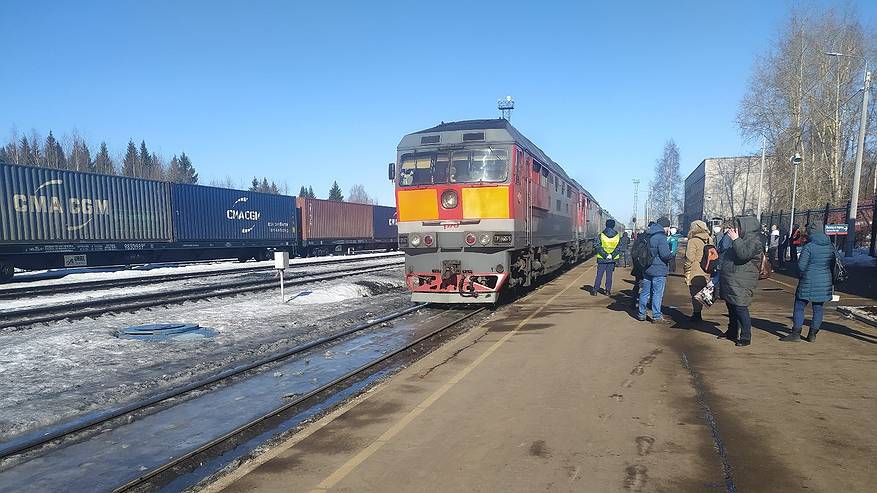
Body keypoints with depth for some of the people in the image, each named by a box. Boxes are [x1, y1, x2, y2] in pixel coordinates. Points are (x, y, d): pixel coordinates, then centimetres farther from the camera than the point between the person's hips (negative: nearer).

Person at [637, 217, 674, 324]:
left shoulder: (648, 235, 11)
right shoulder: (661, 237, -15)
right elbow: (665, 255, -18)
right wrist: (672, 254, 0)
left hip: (647, 269, 8)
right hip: (658, 270, -8)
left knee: (645, 292, 12)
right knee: (657, 293, -1)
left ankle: (641, 314, 19)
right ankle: (656, 316, 3)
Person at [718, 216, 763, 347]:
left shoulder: (754, 241, -10)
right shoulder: (742, 239, 18)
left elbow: (744, 254, -28)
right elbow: (727, 255, 30)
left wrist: (735, 239, -20)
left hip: (741, 283, -10)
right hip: (731, 281, 10)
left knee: (740, 309, -9)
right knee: (731, 307, 17)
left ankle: (746, 337, -2)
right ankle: (732, 332, 29)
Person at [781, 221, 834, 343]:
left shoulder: (808, 247, -14)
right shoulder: (830, 246, 5)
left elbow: (801, 266, -12)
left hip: (809, 282, -6)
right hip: (825, 283, 6)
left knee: (799, 307, 2)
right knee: (818, 309, 11)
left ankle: (796, 334, 1)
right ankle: (812, 334, 16)